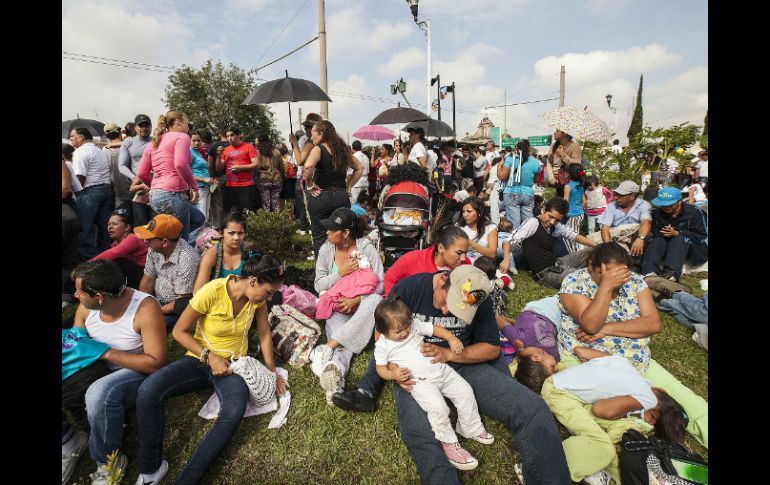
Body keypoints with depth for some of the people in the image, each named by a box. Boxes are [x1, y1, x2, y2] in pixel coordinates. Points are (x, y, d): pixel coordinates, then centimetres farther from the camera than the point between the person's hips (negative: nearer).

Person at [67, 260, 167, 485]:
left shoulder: (145, 308, -27)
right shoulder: (86, 307, -8)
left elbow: (156, 363, -27)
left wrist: (107, 353, -26)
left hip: (137, 372, -7)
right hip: (97, 369, 7)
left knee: (99, 394, -34)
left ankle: (109, 461, -10)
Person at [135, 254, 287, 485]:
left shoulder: (257, 296, -11)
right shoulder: (211, 292, -23)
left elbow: (264, 334, 2)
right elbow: (179, 332, -12)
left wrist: (271, 371, 5)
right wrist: (210, 357, -20)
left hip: (233, 364, 1)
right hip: (200, 359, -1)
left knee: (234, 413, -30)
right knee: (147, 391, -27)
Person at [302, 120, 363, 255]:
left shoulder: (318, 149, -8)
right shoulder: (342, 149, 10)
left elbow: (308, 166, -27)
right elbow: (359, 168, 18)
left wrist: (310, 185, -13)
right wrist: (349, 186, 14)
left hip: (321, 197, -5)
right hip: (342, 196, 5)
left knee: (319, 237, 4)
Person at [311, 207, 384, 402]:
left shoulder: (367, 248, -8)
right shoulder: (325, 250, 0)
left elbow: (380, 284, -11)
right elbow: (319, 285, -1)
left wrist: (356, 300, -24)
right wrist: (341, 272, -17)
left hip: (362, 303, -1)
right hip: (336, 306, 1)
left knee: (376, 300, -37)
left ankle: (328, 347, -42)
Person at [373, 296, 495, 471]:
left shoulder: (414, 324, 3)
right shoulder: (382, 345, -4)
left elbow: (435, 329, 8)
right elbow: (381, 368, 2)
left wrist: (452, 338, -7)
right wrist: (393, 375, -18)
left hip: (441, 369, 5)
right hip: (420, 381, -5)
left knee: (466, 391, 0)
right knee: (438, 408, -26)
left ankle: (472, 429, 22)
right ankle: (448, 443, -2)